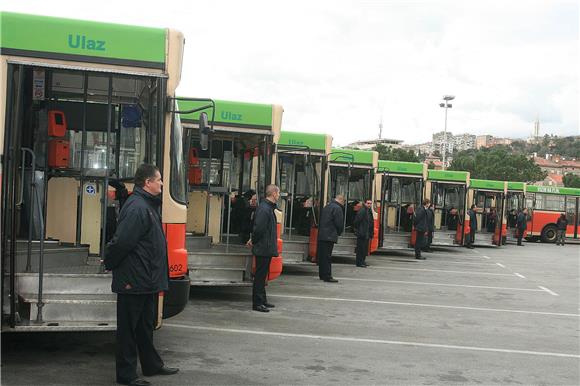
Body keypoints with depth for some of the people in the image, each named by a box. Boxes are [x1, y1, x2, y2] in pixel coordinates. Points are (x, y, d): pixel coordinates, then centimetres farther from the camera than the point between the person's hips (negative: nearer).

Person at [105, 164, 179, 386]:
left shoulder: (148, 205, 13)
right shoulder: (137, 207, -21)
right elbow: (121, 242, -26)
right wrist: (110, 264, -12)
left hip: (147, 281, 10)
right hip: (133, 282, -10)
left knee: (146, 326, 20)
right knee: (129, 328, 2)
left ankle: (151, 365, 34)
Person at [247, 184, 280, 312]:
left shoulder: (269, 208, 14)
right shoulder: (264, 209, -20)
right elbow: (259, 228, -24)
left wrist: (254, 240, 12)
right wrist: (254, 241, -10)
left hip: (266, 248, 10)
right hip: (264, 248, -10)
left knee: (263, 275, 17)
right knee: (260, 275, -3)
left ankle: (262, 301, 27)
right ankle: (257, 303, 3)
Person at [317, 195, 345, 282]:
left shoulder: (326, 206, 17)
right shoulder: (337, 208, -11)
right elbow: (339, 223, -12)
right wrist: (339, 233, 6)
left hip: (321, 235, 9)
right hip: (330, 236, -9)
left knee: (322, 255, 13)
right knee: (327, 256, -8)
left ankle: (322, 274, 21)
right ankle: (327, 276, -7)